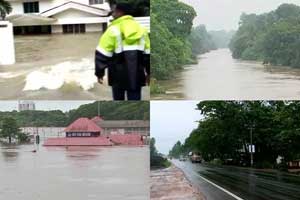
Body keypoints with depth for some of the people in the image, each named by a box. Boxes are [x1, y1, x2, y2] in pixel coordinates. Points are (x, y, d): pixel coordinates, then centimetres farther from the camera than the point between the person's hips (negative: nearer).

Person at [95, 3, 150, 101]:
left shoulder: (113, 30, -8)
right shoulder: (141, 29, 7)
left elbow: (102, 54, -10)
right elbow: (148, 53, 12)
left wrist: (99, 73, -2)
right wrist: (148, 72, 19)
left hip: (118, 74, -3)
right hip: (136, 74, 3)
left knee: (118, 100, 14)